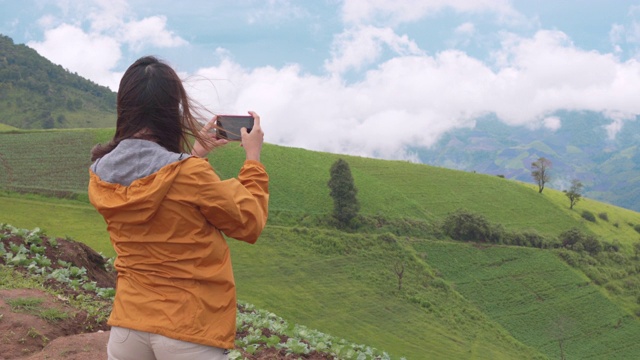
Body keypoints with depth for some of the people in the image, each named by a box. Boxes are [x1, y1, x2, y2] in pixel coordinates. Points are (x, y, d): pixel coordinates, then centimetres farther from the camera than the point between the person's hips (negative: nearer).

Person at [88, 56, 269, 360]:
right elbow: (249, 223, -5)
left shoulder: (100, 177, -3)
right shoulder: (190, 175, -20)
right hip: (191, 335, -5)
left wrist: (196, 153, 17)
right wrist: (254, 158, 5)